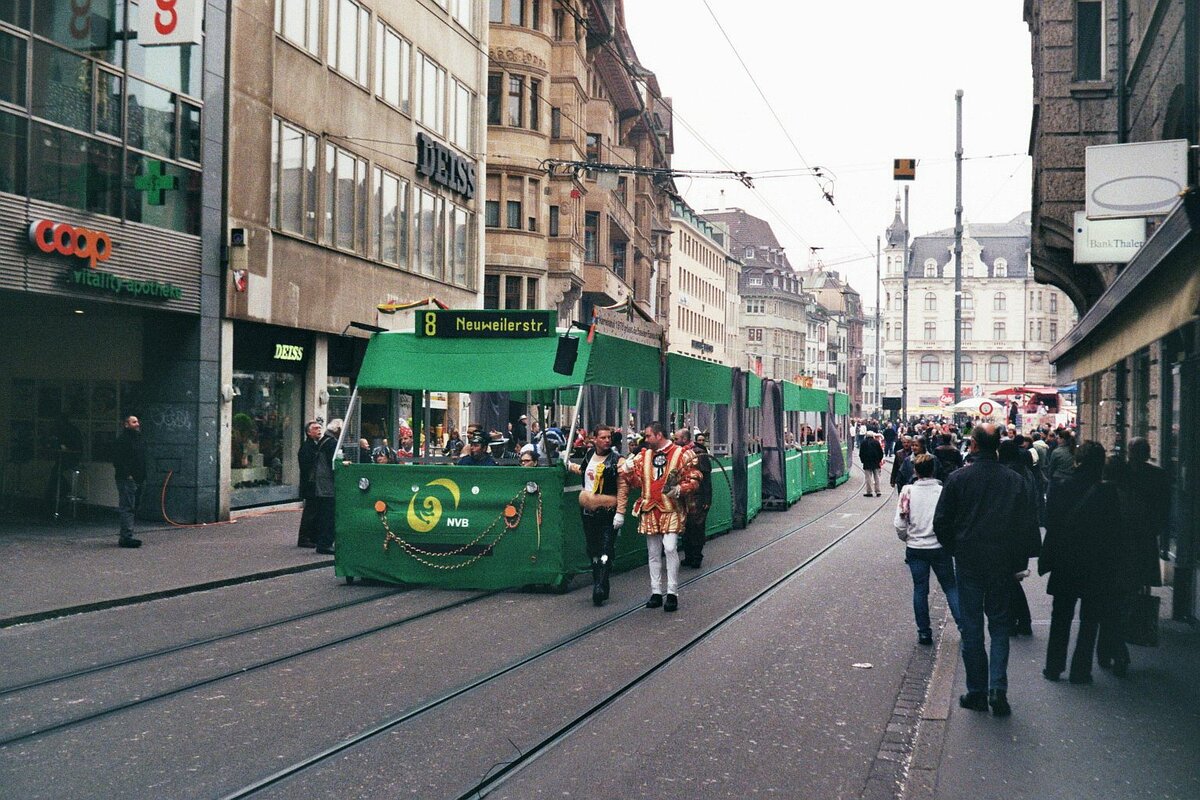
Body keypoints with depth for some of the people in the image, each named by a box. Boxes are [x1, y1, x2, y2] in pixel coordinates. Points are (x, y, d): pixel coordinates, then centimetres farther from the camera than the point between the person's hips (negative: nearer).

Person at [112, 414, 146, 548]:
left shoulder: (139, 439, 19)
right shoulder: (122, 439, -10)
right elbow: (117, 459, -17)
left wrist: (143, 477, 16)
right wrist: (127, 474, -20)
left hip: (137, 480, 9)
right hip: (127, 480, -9)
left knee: (131, 507, 12)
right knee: (127, 508, -11)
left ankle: (125, 537, 18)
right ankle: (126, 537, -12)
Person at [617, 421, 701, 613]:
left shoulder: (681, 455, -2)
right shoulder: (644, 456, 13)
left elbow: (693, 479, -4)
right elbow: (635, 480, 14)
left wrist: (679, 489, -20)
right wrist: (627, 469, -5)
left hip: (671, 509, -5)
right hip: (649, 510, 5)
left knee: (670, 548, -14)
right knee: (653, 553, 9)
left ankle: (672, 593, -5)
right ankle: (656, 593, 18)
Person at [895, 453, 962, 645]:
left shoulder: (907, 492, -6)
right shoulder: (943, 492, -10)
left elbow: (899, 523, -5)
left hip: (915, 549, 1)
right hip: (940, 548, -1)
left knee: (920, 589, 9)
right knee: (951, 587, 10)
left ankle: (924, 632, 13)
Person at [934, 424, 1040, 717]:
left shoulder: (958, 478, -8)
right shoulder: (1014, 480, -2)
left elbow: (941, 522, -4)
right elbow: (1027, 524, 1)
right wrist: (1020, 560, 9)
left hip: (969, 563, -1)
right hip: (1003, 563, 2)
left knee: (971, 627, 8)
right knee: (999, 624, 11)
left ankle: (977, 692, 12)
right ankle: (998, 687, -2)